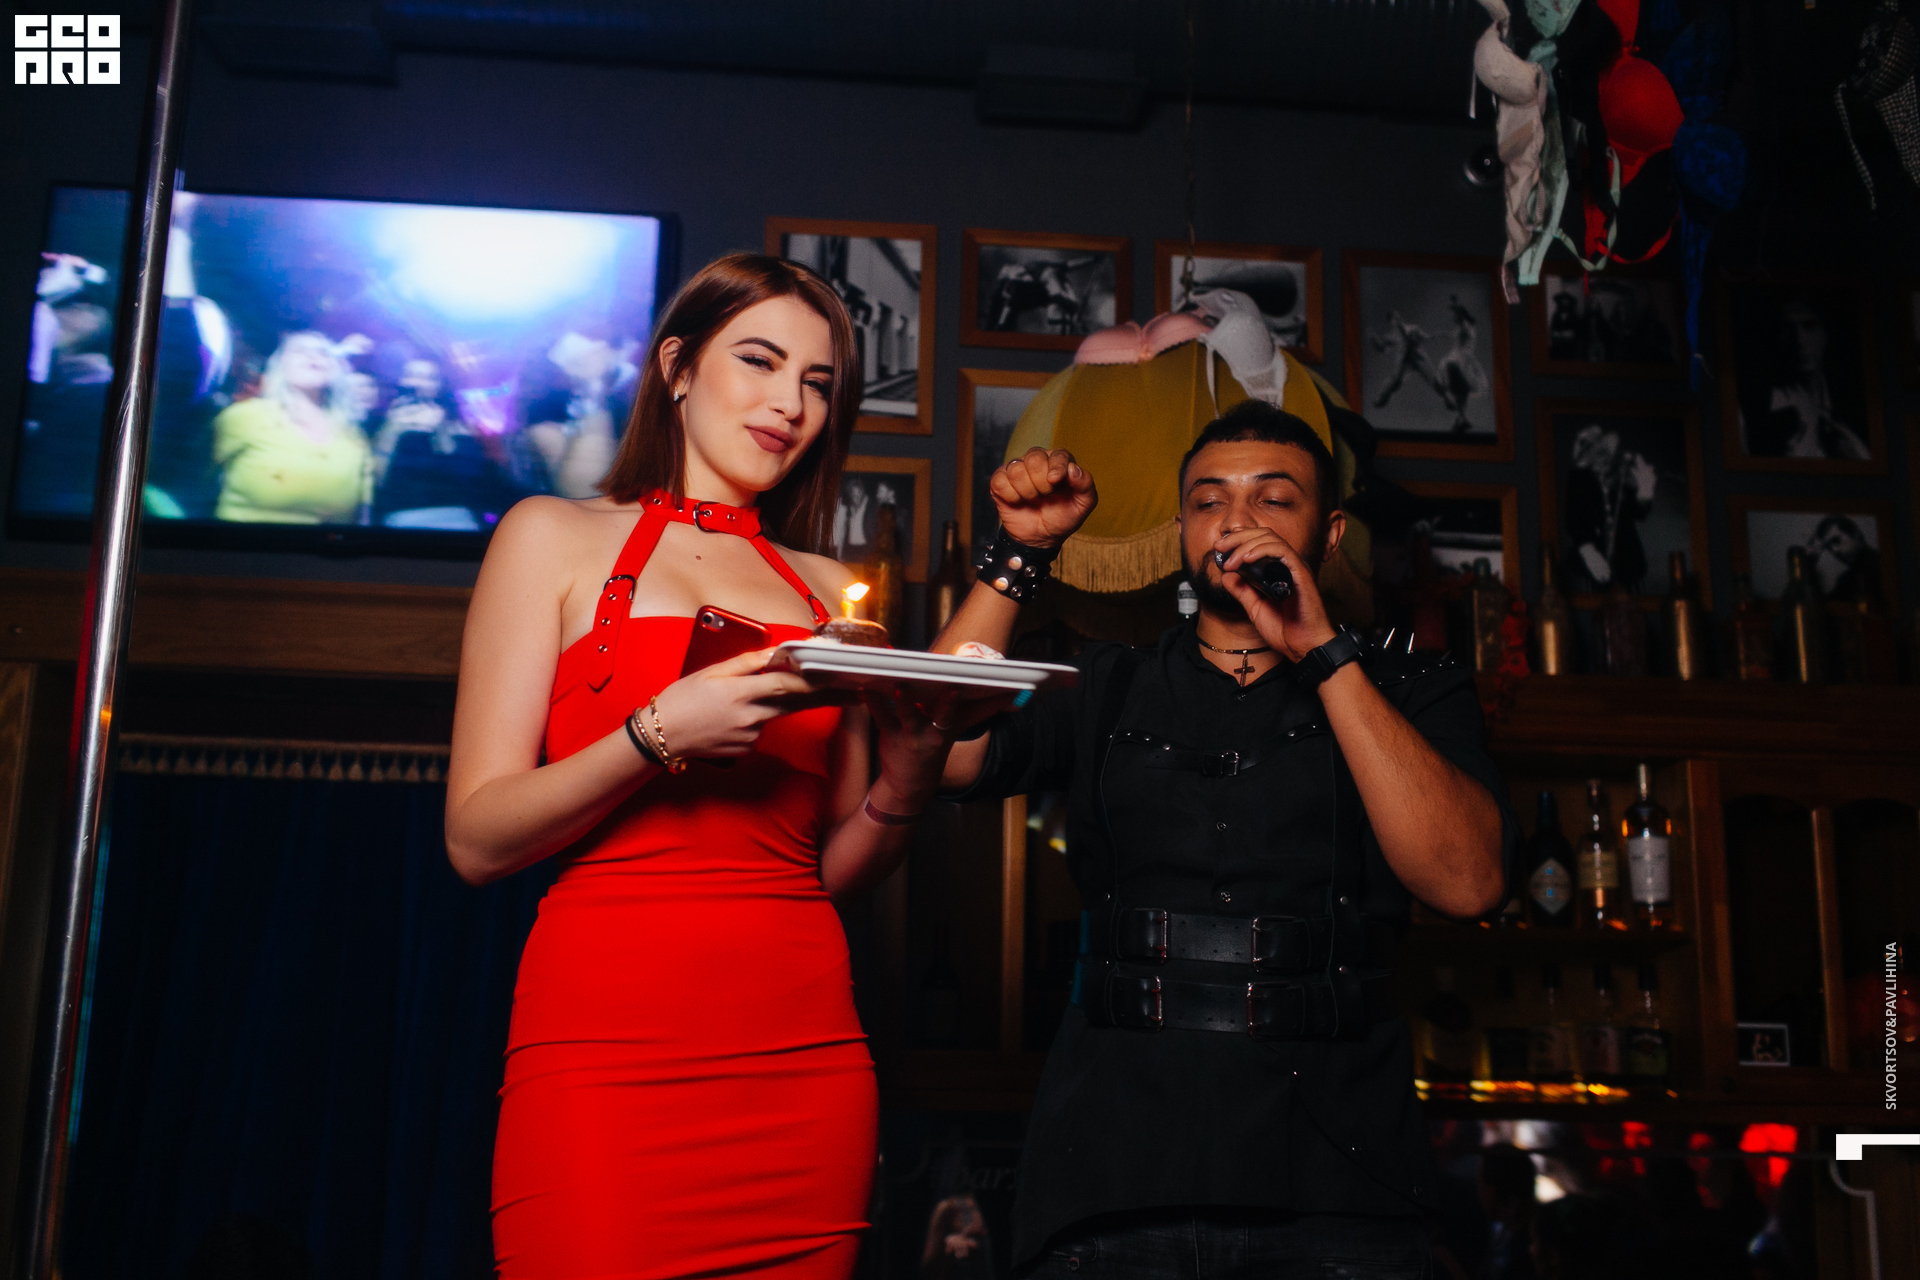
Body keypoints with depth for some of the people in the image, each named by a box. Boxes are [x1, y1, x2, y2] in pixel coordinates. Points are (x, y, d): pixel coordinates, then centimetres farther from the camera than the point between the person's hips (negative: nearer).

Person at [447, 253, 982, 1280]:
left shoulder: (827, 589, 16)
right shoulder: (556, 536, 6)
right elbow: (476, 839, -2)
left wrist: (908, 780, -5)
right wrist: (660, 734, -17)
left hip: (805, 1055, 4)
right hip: (607, 1050, -3)